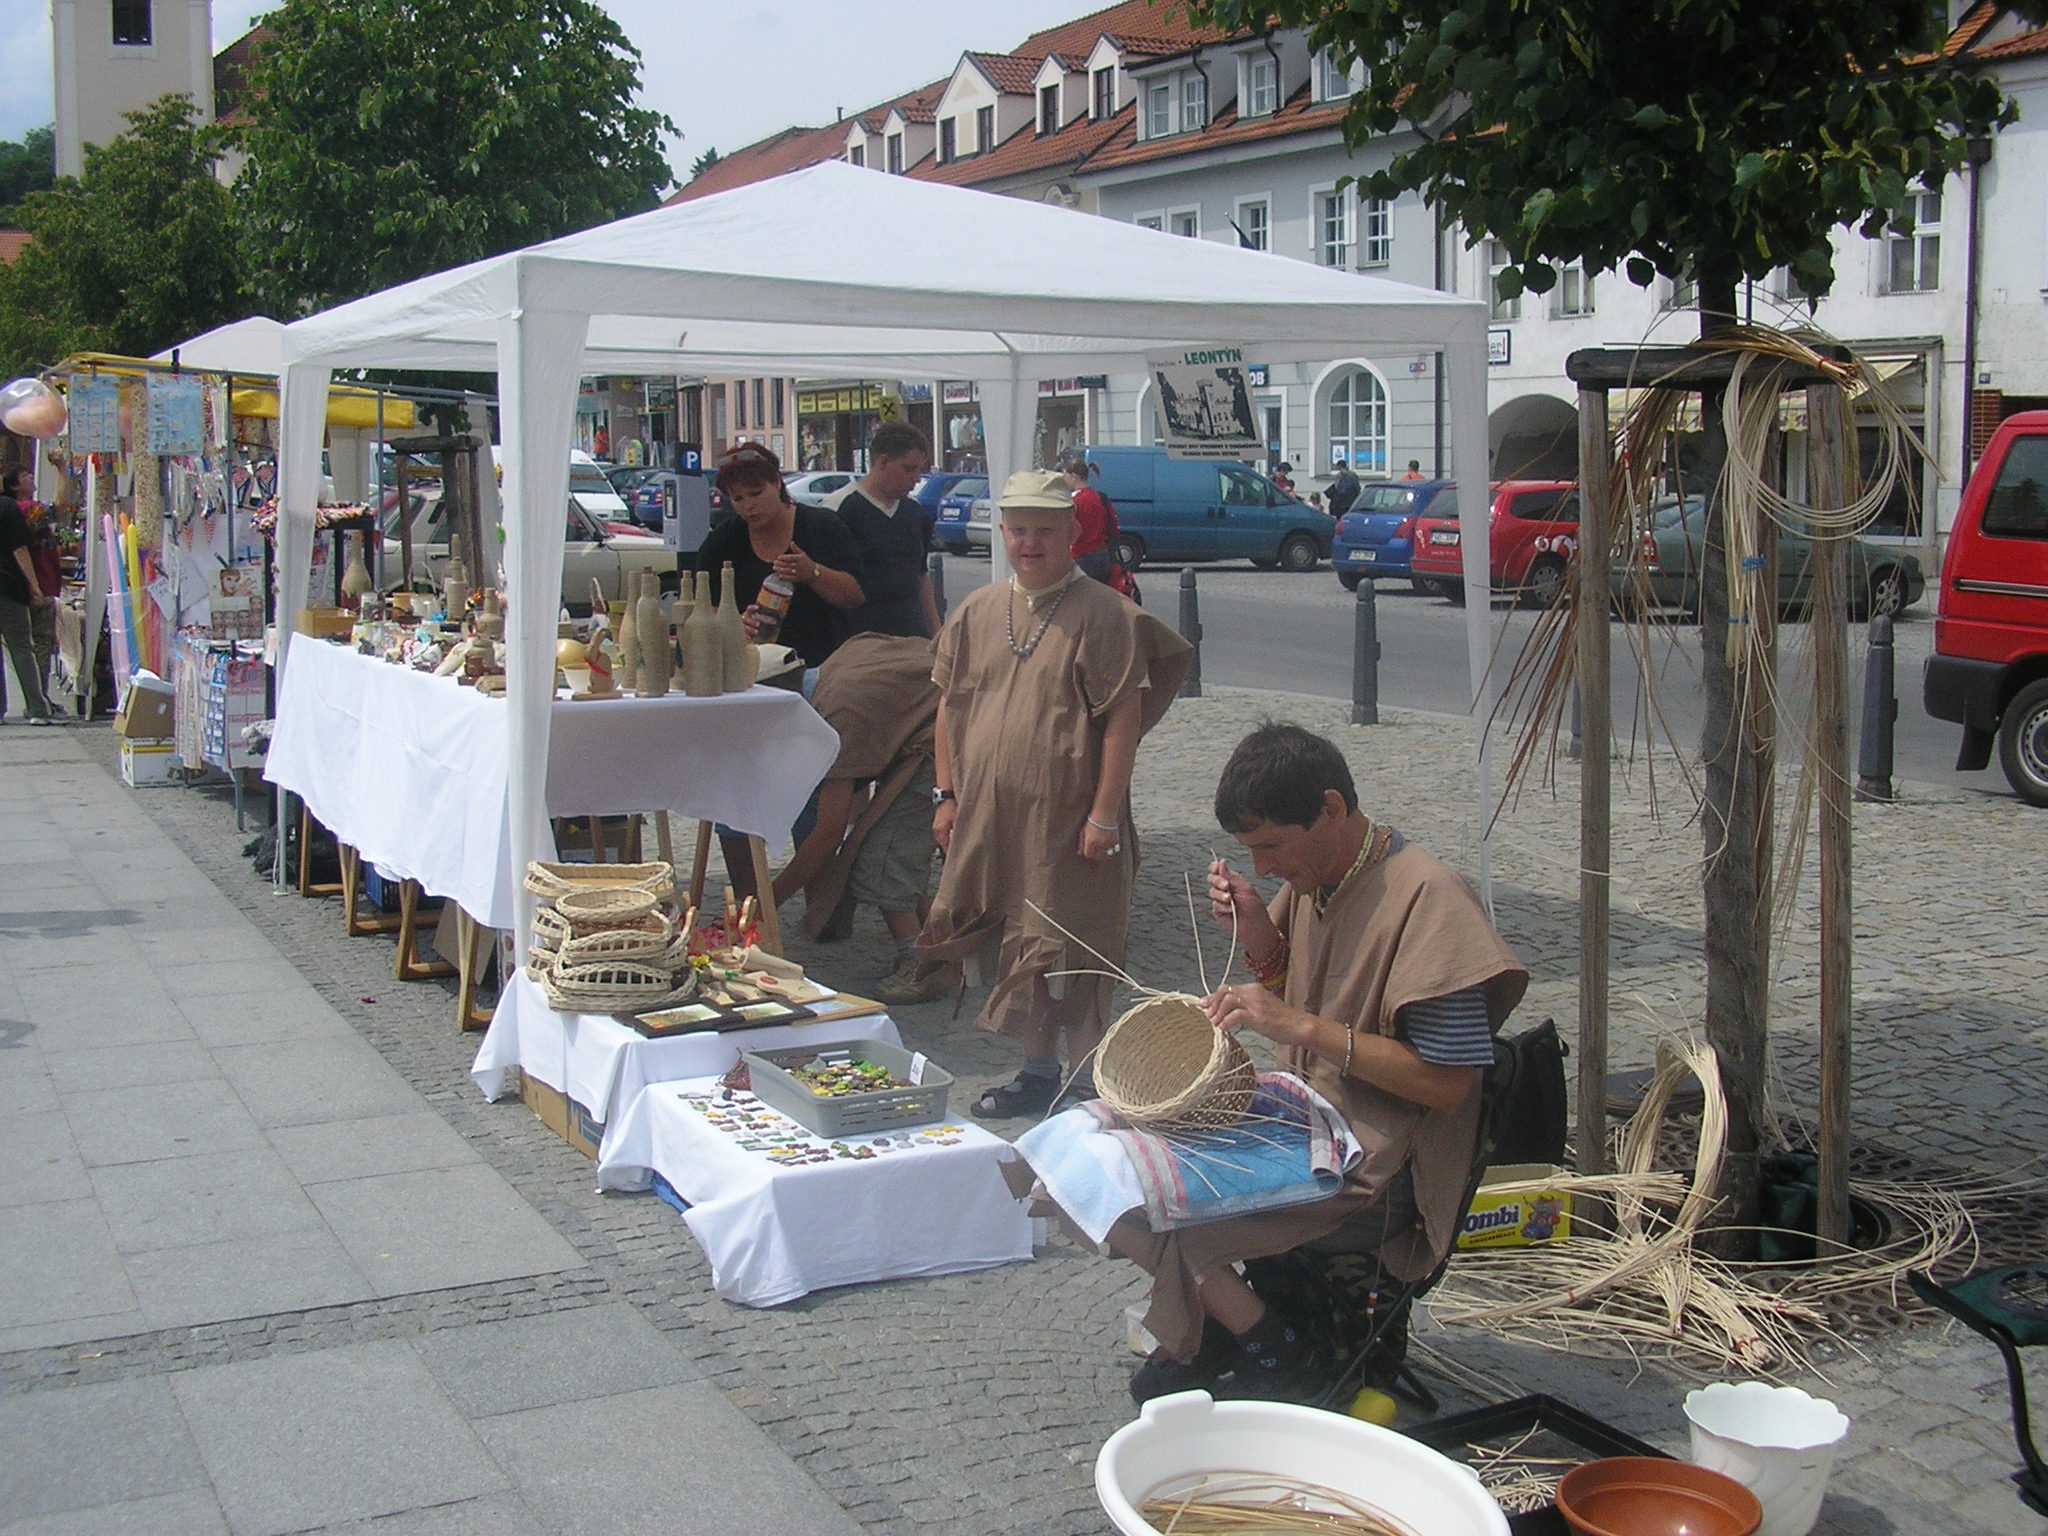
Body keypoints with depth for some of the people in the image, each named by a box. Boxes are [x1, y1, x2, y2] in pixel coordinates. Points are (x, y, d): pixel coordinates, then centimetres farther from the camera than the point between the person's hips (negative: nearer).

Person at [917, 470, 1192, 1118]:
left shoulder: (1103, 614, -8)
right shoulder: (977, 613, 10)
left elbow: (1124, 718, -12)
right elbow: (949, 707, 15)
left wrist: (1105, 813, -16)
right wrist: (947, 796, 11)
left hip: (1068, 822, -6)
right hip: (987, 818, 6)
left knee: (1072, 955, 0)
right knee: (1013, 946, 13)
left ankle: (1087, 1083, 14)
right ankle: (1037, 1071, 27)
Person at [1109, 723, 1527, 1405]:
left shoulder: (1425, 897, -21)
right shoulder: (1312, 876, 5)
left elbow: (1447, 1084, -22)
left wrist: (1301, 1026, -26)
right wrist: (1258, 935, -2)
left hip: (1374, 1178, -9)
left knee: (1139, 1215, -17)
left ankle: (1277, 1356, 3)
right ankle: (1213, 1323, 11)